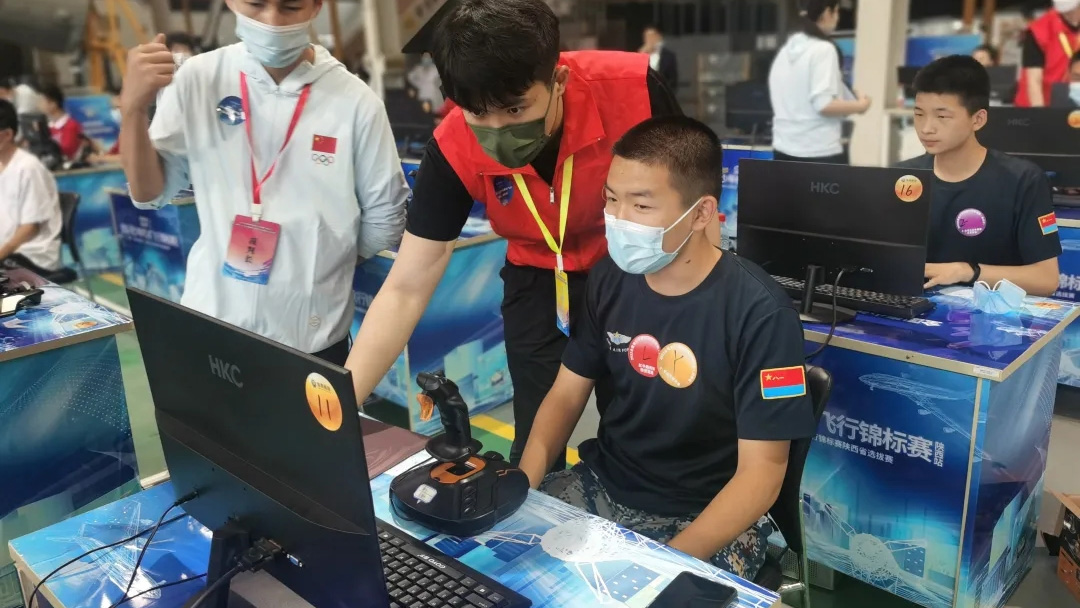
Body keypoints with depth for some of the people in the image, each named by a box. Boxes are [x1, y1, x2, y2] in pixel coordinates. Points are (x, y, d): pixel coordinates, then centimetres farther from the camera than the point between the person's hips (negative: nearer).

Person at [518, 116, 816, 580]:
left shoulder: (759, 312, -20)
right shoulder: (610, 278, -4)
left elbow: (762, 471, -17)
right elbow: (566, 394, 4)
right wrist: (521, 485, -13)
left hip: (707, 518, -4)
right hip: (602, 484, 5)